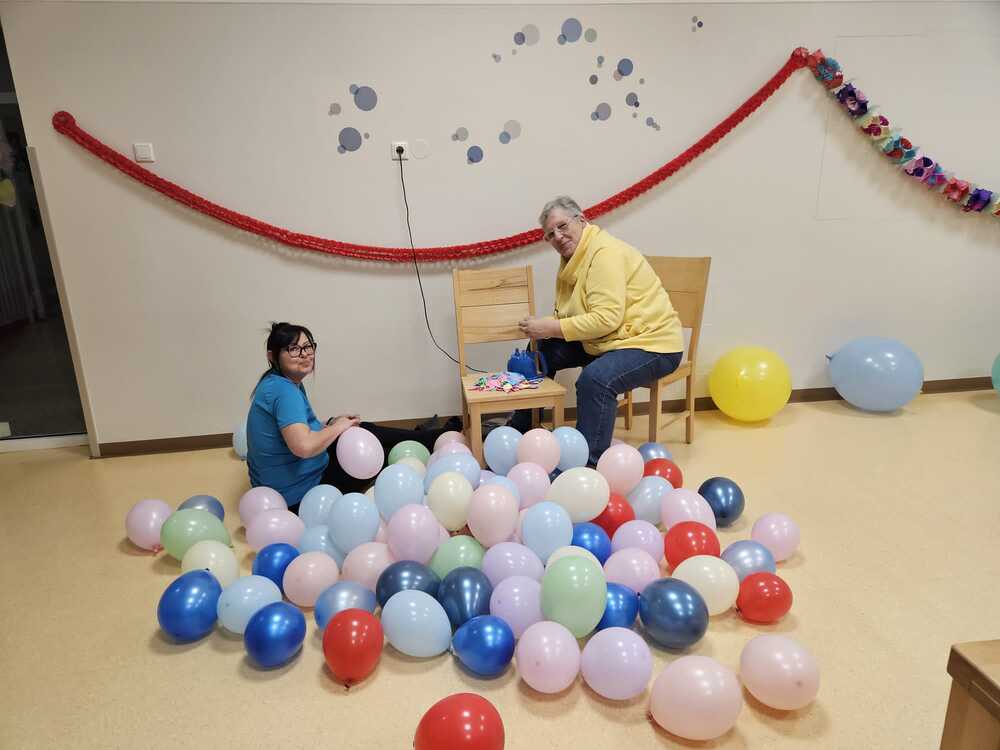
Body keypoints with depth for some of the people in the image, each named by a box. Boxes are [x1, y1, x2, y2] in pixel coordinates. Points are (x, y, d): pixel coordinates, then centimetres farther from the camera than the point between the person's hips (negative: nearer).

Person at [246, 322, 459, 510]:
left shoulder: (279, 383, 4)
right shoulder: (284, 391, -26)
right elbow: (304, 446, -38)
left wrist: (330, 424, 0)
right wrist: (337, 428, -20)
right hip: (298, 494, -9)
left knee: (365, 431, 14)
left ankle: (429, 438, 29)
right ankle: (434, 440, 28)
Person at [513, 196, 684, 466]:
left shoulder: (605, 253, -19)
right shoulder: (573, 259, 9)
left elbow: (607, 318, -28)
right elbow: (568, 315, 9)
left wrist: (552, 327, -24)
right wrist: (544, 328, -12)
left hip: (652, 343, -10)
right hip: (603, 341, 10)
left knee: (595, 378, -36)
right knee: (543, 352, 10)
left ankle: (589, 464, -25)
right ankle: (521, 428, 23)